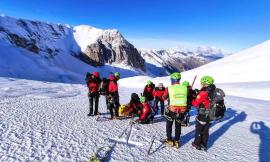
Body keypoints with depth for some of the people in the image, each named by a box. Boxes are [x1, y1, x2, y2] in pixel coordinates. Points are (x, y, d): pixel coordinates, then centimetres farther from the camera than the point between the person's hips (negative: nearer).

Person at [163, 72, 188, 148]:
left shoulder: (169, 88, -15)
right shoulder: (185, 88, -8)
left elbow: (164, 98, 0)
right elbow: (187, 98, 4)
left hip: (171, 110, -2)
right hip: (182, 111, 3)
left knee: (169, 125, 19)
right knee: (178, 126, 21)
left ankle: (169, 140, 29)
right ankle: (177, 141, 30)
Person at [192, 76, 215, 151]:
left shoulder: (203, 93, -24)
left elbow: (195, 103, -20)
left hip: (202, 116, -6)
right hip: (210, 116, 6)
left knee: (199, 130, 14)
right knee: (206, 131, 20)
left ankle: (197, 144, 28)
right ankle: (204, 145, 33)